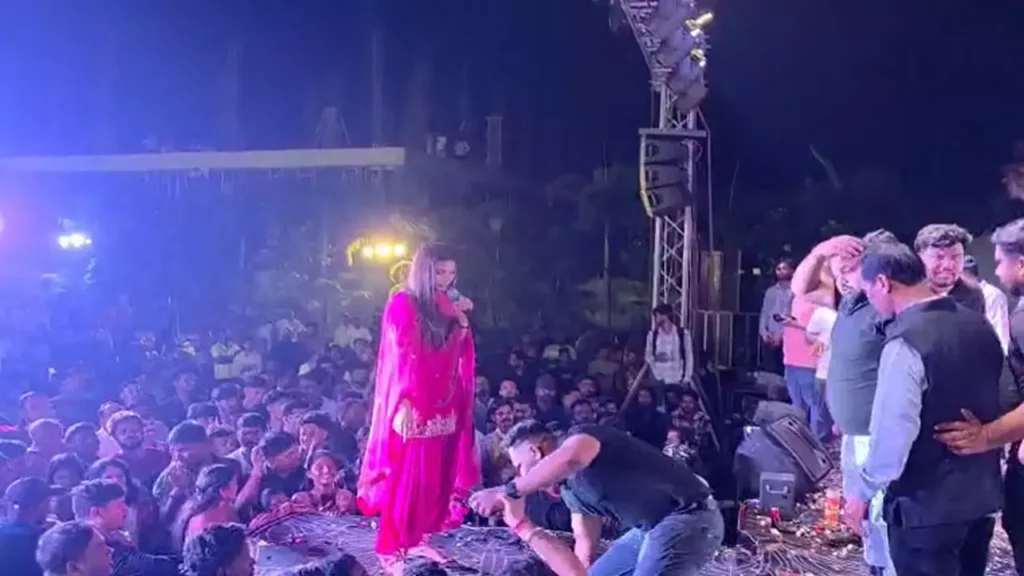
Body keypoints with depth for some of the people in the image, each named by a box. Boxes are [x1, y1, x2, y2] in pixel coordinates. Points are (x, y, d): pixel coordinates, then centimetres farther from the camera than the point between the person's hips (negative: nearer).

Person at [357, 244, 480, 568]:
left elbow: (461, 356, 7)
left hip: (442, 404, 6)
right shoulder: (402, 304, -6)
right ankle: (392, 548, 3)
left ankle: (417, 539, 21)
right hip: (411, 404, -6)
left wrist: (461, 321, -2)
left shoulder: (446, 307, 11)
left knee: (434, 477, 9)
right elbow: (401, 355, -11)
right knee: (406, 477, -5)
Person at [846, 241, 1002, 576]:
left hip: (926, 505, -7)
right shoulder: (979, 326, 4)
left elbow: (894, 433, -24)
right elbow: (1003, 401, 15)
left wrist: (862, 491, -13)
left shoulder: (906, 342, -21)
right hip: (983, 494, 8)